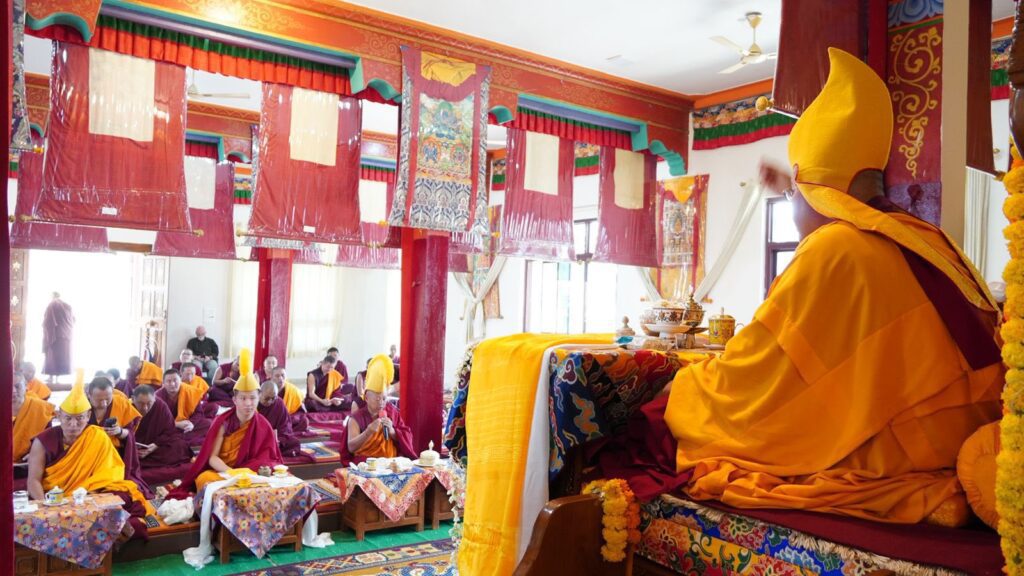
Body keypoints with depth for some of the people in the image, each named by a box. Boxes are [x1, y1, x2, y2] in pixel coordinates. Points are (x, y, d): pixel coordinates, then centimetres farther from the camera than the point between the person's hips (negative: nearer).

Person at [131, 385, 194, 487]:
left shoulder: (161, 406, -12)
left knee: (178, 445, -25)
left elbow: (169, 433, -7)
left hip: (158, 449, 1)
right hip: (133, 450, -1)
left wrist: (155, 446, -23)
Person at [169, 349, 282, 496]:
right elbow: (212, 457, -11)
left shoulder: (263, 426, -4)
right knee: (205, 479, -35)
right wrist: (231, 472, -30)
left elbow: (267, 459, -3)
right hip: (220, 471, -1)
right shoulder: (223, 422, -8)